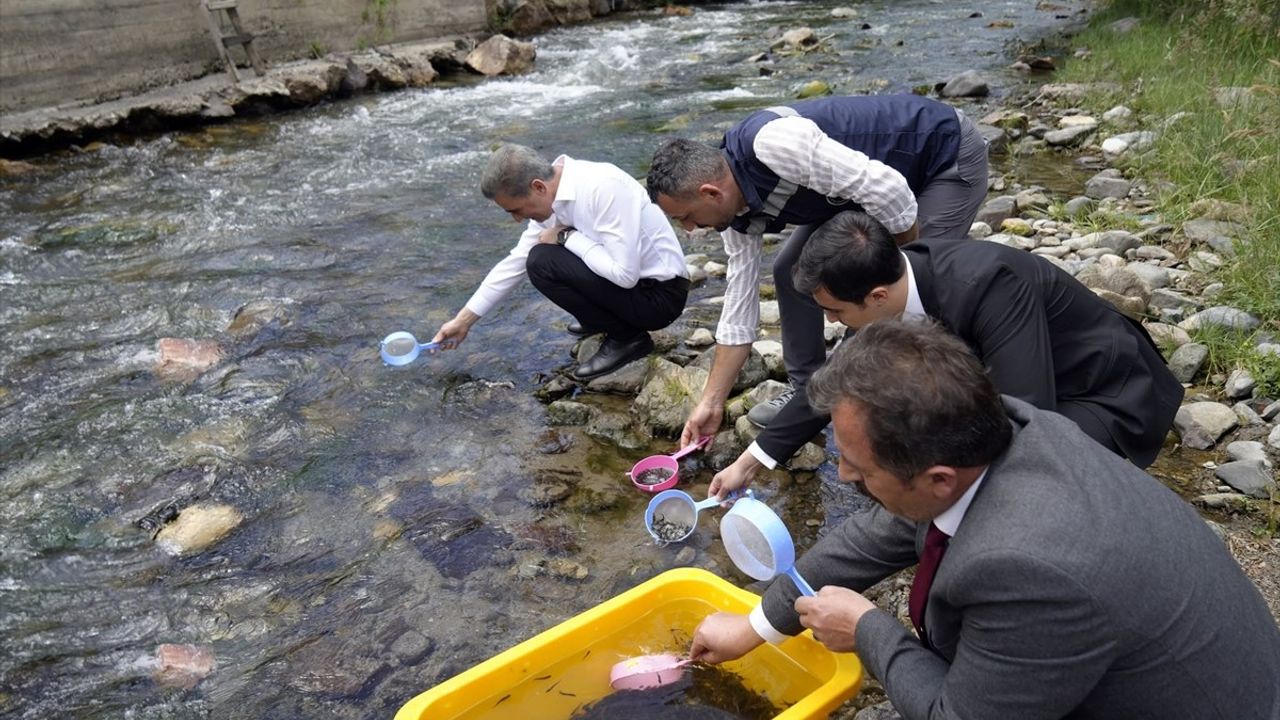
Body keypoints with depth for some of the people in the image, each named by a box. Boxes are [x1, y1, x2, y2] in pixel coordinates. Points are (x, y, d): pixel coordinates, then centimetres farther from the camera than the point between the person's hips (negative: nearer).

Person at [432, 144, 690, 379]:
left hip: (659, 294, -8)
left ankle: (627, 338, -5)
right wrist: (463, 321, 10)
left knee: (543, 262, -19)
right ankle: (606, 315, 17)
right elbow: (515, 262, 7)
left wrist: (567, 237, -19)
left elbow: (625, 274, -30)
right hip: (628, 281, 9)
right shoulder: (553, 196, -2)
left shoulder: (604, 188, -27)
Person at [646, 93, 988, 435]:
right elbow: (739, 307, 0)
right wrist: (710, 403, 2)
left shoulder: (771, 142, -36)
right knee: (793, 271, 3)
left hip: (948, 153, -8)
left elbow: (886, 187, -36)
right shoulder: (739, 215, -8)